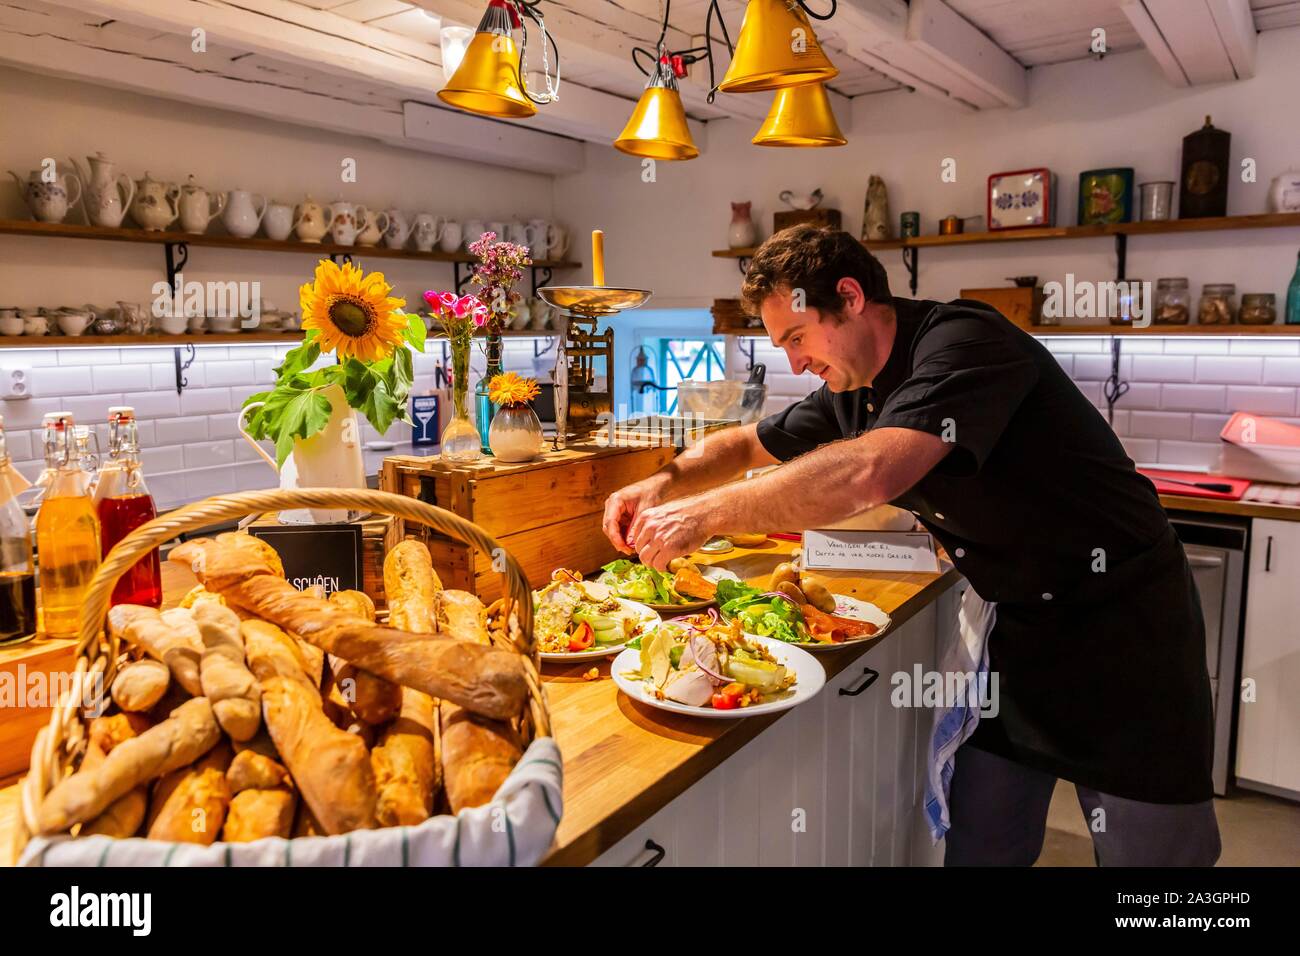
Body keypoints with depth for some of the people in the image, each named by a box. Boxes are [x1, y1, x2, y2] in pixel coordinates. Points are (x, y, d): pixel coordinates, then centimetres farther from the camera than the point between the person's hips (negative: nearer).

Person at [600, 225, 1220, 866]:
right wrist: (666, 483, -5)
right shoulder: (852, 392, 3)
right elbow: (747, 445, 14)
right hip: (1022, 625, 7)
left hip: (1121, 621, -7)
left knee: (1148, 847, 5)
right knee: (976, 845, 11)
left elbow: (869, 473, -39)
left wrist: (708, 513, -31)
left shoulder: (964, 343, -24)